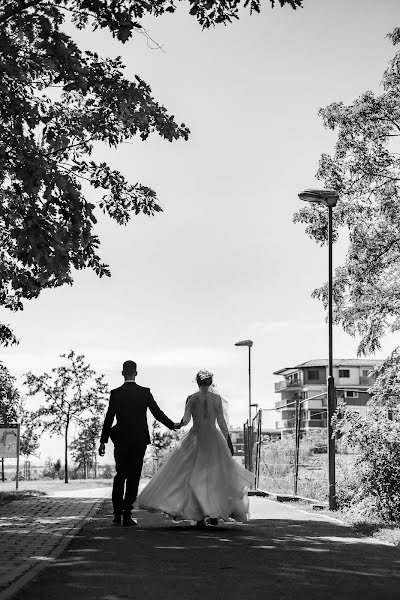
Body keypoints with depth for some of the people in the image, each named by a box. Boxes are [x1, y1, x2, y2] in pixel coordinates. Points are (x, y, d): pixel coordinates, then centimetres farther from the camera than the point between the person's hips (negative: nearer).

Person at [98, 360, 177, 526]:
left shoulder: (115, 393, -4)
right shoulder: (145, 392, -5)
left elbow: (109, 418, -4)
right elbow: (157, 413, -1)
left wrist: (103, 441, 2)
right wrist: (172, 425, 15)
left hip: (121, 440, 1)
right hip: (140, 440, -1)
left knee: (120, 476, 13)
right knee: (133, 478, 4)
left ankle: (117, 514, 9)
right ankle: (127, 516, 1)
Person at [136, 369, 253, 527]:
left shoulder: (191, 398, -4)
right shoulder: (216, 398, -2)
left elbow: (185, 420, -3)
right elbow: (221, 421, -2)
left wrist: (179, 424, 20)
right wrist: (228, 441, 4)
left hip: (195, 438, -1)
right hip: (214, 438, 1)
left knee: (194, 476, 4)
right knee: (215, 475, 13)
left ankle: (200, 515, -4)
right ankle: (214, 513, 10)